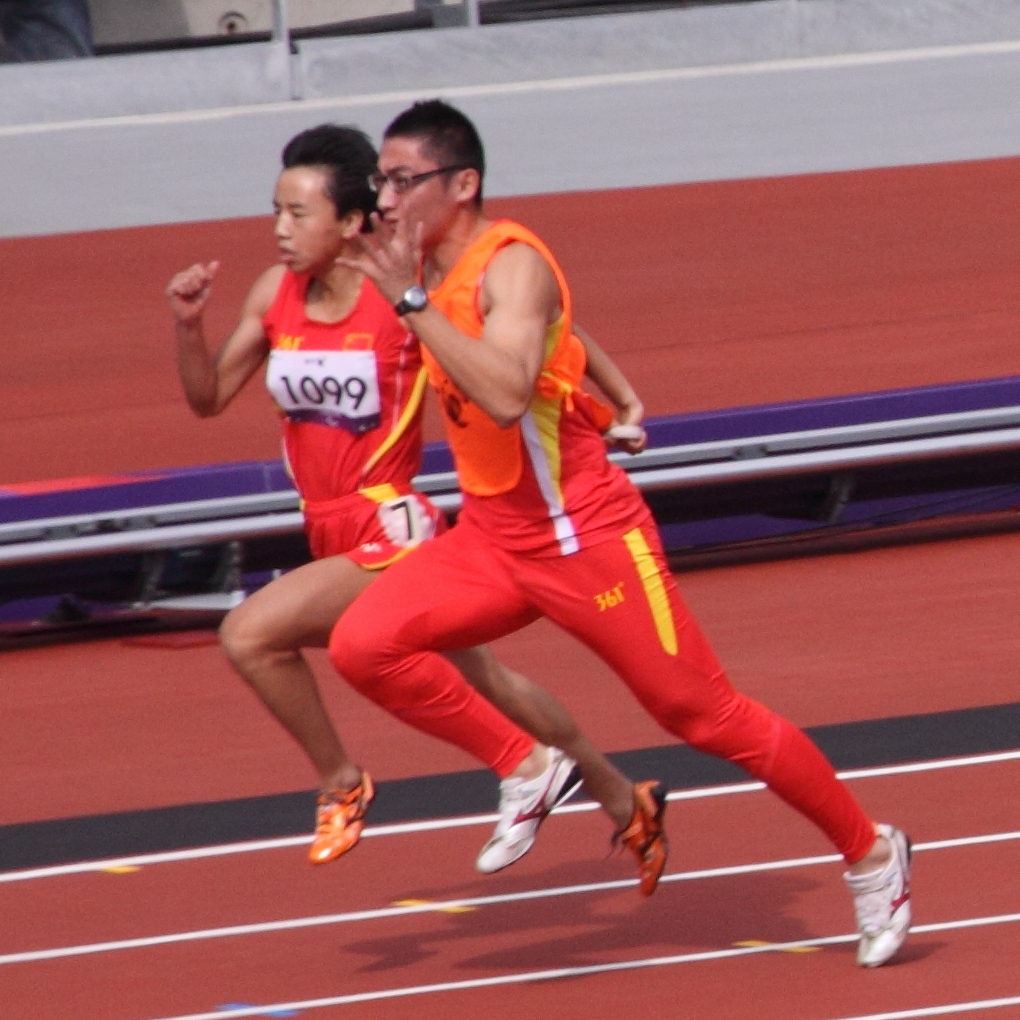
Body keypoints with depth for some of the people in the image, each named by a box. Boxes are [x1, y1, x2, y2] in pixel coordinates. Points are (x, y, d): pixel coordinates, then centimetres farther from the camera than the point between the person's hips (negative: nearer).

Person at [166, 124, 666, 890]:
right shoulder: (276, 296, 0)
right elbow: (210, 397, 6)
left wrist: (621, 397, -11)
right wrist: (188, 323, -12)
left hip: (392, 531, -8)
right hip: (333, 532, 8)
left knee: (252, 634, -20)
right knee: (479, 682, 20)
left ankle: (341, 786, 0)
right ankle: (627, 806, 36)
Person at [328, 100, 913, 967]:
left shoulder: (511, 266, -19)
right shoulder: (436, 271, 7)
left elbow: (506, 393, -38)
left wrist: (412, 299, -37)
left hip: (584, 537, -8)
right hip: (490, 537, 8)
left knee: (707, 716, -1)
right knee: (362, 646, -13)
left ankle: (873, 855, 16)